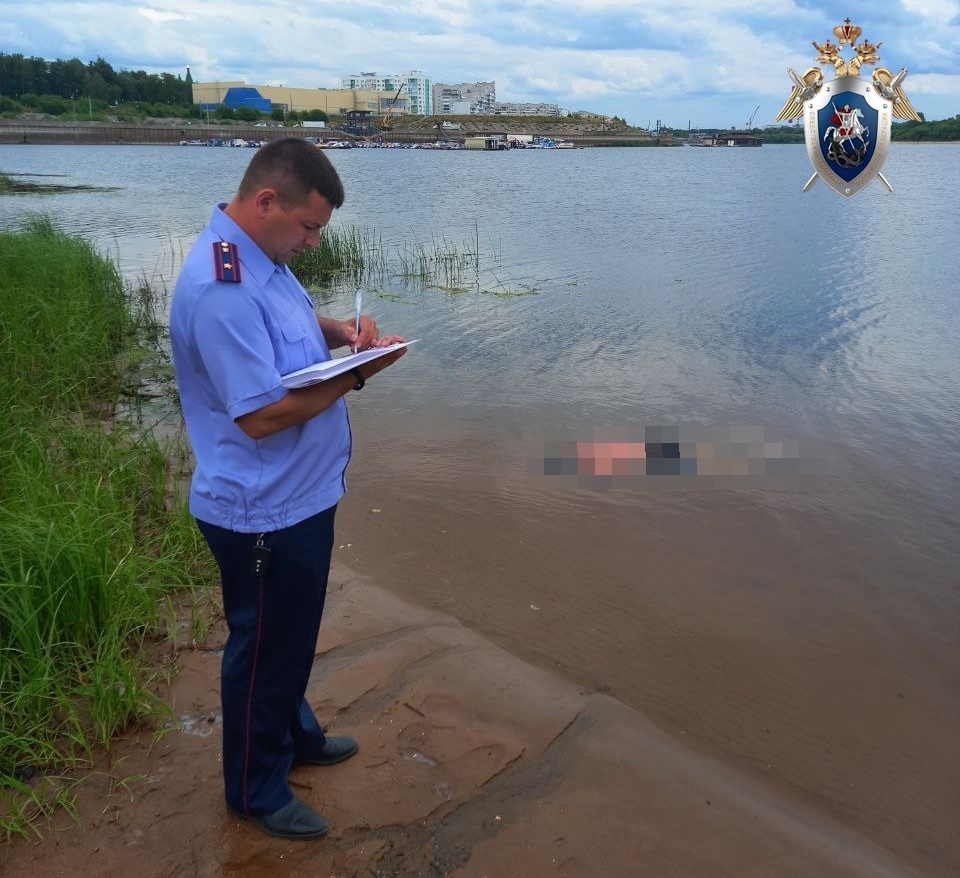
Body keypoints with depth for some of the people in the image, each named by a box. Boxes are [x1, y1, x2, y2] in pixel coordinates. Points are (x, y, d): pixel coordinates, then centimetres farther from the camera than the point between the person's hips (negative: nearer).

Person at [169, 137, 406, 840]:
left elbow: (294, 324, 22)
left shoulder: (261, 258, 6)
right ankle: (257, 791, 32)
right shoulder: (221, 288, -27)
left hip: (299, 498, 10)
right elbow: (262, 415, -29)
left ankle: (295, 735, 49)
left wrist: (339, 330, 1)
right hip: (264, 514, -10)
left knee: (294, 633, 26)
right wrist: (356, 376, -21)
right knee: (264, 648, 10)